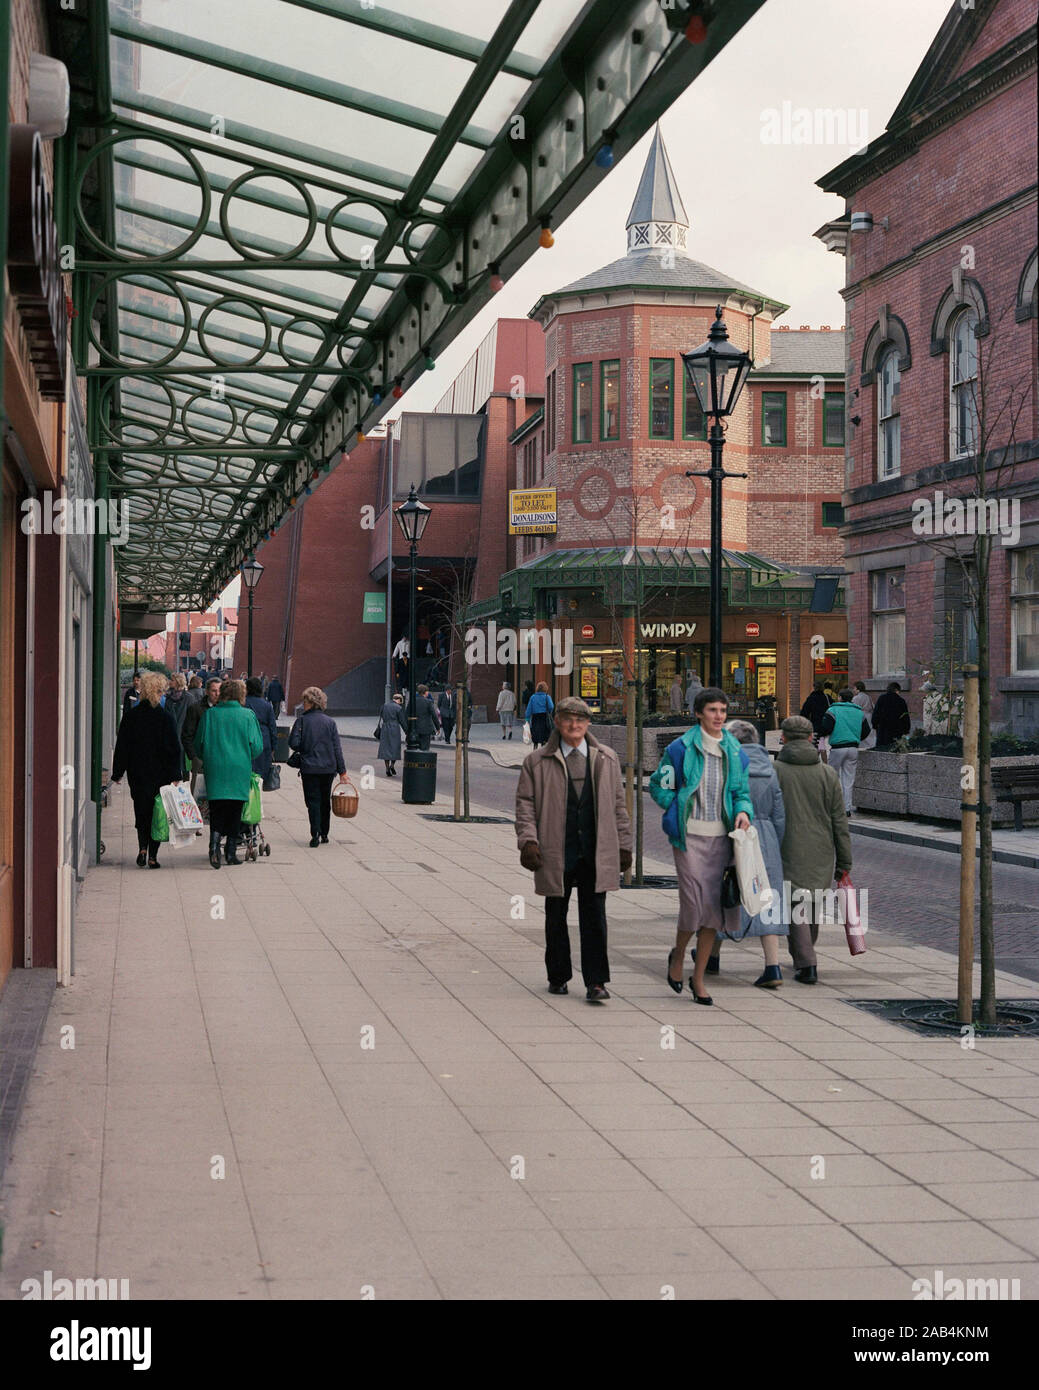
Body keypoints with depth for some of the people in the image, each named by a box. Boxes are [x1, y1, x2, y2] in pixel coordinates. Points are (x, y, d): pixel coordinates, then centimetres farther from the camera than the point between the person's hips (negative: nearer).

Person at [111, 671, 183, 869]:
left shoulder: (130, 715, -3)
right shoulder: (165, 717, -9)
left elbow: (121, 746, 2)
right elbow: (174, 748, -9)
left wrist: (118, 773, 8)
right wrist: (176, 775, -5)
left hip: (137, 773, 2)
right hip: (161, 774, -2)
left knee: (141, 813, 16)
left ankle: (142, 848, -2)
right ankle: (152, 856, 5)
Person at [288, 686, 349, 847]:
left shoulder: (302, 720, -6)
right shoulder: (330, 721, 2)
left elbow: (293, 743, -12)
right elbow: (337, 748, 1)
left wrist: (302, 750, 11)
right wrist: (342, 770, 3)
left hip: (309, 767, -3)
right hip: (328, 767, 3)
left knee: (313, 800, 0)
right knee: (325, 800, 15)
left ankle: (315, 835, -12)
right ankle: (324, 834, 22)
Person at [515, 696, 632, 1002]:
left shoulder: (606, 759, 11)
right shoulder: (537, 762, 4)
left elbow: (618, 804, 14)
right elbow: (525, 804, 3)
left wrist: (624, 846, 12)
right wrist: (528, 840, -10)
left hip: (596, 854, 1)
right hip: (555, 853, -1)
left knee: (594, 918, -3)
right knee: (556, 918, 9)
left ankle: (595, 982, 0)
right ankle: (558, 977, 23)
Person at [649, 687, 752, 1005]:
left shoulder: (734, 751, 11)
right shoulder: (681, 748, -2)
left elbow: (742, 791, 17)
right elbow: (659, 786, 4)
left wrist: (743, 811, -4)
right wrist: (681, 812, -5)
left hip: (721, 836, 4)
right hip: (690, 836, -4)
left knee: (715, 905, 3)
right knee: (695, 903, -11)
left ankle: (698, 977, 15)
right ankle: (678, 955, 20)